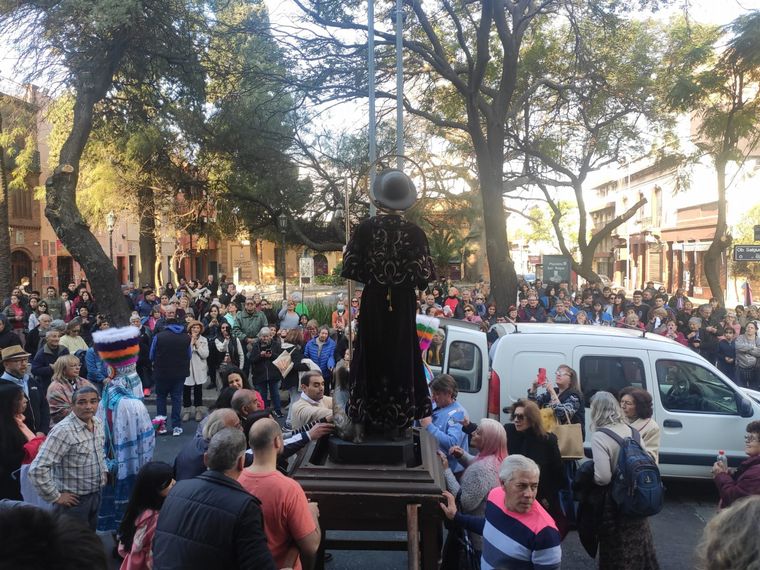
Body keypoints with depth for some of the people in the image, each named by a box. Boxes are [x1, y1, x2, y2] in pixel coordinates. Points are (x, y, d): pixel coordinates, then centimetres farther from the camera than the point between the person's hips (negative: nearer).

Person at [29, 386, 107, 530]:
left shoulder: (98, 423, 1)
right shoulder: (63, 431, -24)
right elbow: (37, 469, -28)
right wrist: (56, 496, -21)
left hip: (95, 495, 7)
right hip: (74, 501, -7)